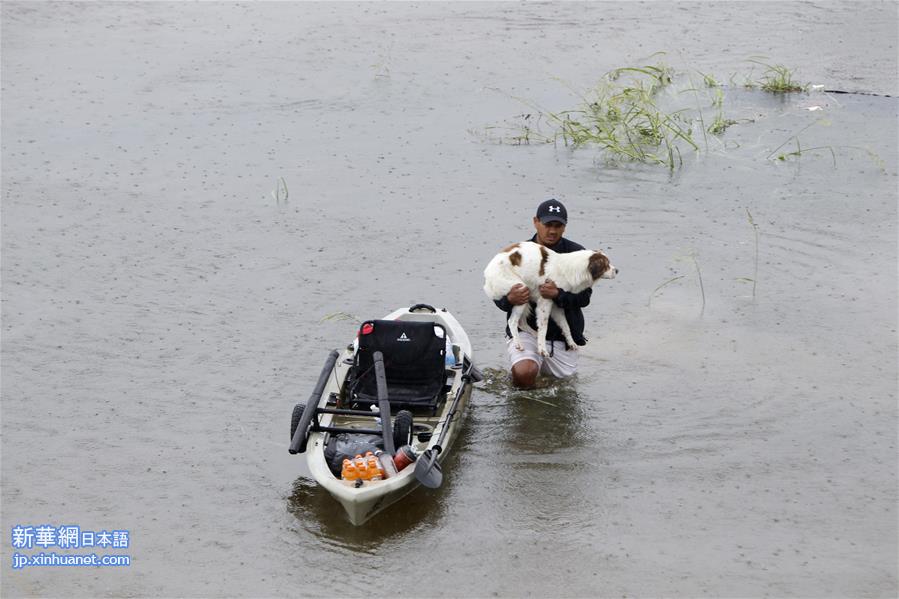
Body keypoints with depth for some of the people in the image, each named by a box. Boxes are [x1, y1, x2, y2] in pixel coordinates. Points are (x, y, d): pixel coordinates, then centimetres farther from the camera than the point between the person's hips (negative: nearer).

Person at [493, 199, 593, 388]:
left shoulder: (576, 253, -3)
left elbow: (584, 296, -9)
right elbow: (498, 295, 1)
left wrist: (558, 294, -28)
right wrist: (510, 299, -24)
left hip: (562, 333, 2)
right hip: (525, 328, -1)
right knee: (524, 375, -26)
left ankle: (541, 362, 42)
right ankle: (535, 361, 13)